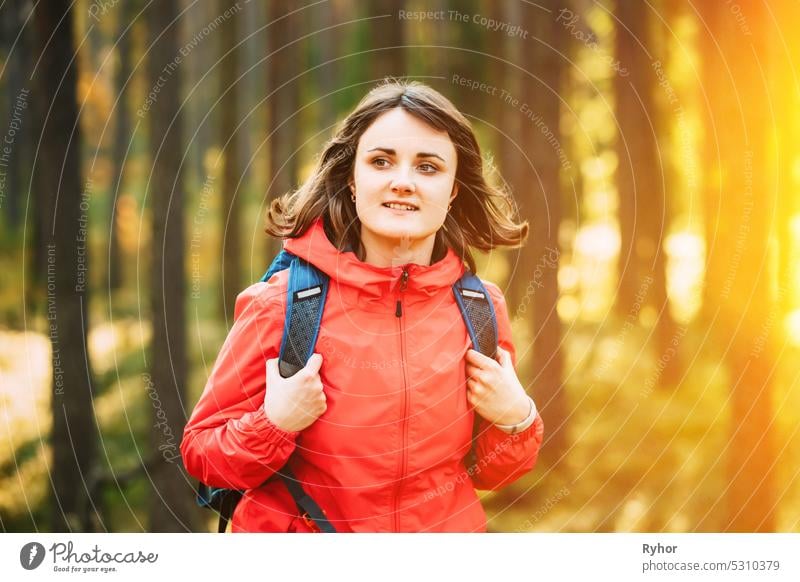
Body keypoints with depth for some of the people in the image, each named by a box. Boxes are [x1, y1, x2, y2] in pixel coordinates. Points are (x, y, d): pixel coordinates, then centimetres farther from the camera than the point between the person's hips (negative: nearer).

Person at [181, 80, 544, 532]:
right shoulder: (280, 305, -17)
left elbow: (487, 474, 4)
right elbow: (201, 454, -9)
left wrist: (515, 420, -14)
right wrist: (275, 425, -25)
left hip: (449, 525, 3)